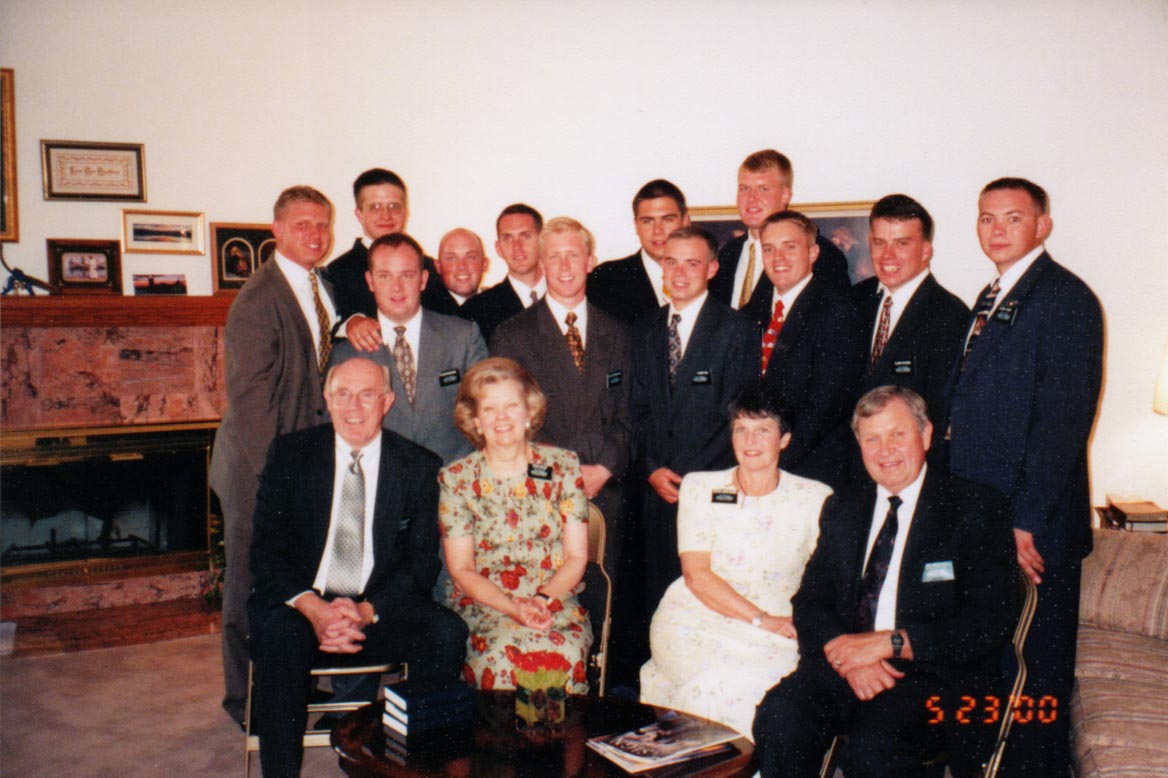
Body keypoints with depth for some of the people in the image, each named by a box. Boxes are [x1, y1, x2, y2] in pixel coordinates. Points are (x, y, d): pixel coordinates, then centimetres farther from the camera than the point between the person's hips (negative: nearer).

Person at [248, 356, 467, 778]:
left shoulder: (419, 466, 4)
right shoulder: (289, 454, 4)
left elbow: (423, 561, 0)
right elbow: (266, 550, -1)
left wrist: (366, 611, -19)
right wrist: (313, 608, -20)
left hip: (381, 612, 1)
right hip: (301, 605, 0)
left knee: (447, 632, -27)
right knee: (279, 635, -33)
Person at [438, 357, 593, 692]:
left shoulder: (563, 466, 6)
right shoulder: (456, 478, 3)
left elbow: (577, 557, 5)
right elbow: (461, 570, 1)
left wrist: (542, 600, -14)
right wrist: (514, 606, -16)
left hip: (555, 600, 1)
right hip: (482, 605, 0)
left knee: (565, 654, -32)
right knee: (502, 657, -33)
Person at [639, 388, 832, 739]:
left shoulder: (815, 498, 8)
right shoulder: (700, 487, 7)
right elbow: (696, 575, -2)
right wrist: (761, 619, -12)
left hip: (775, 633, 1)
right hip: (695, 621, 0)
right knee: (719, 681, -31)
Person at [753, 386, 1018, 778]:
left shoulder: (977, 508, 1)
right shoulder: (841, 509, 17)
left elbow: (991, 622, -8)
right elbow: (809, 603, 12)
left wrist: (889, 643, -16)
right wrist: (844, 650, -10)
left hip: (933, 672, -4)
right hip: (845, 662, 4)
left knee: (874, 745, -33)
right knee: (778, 717, -26)